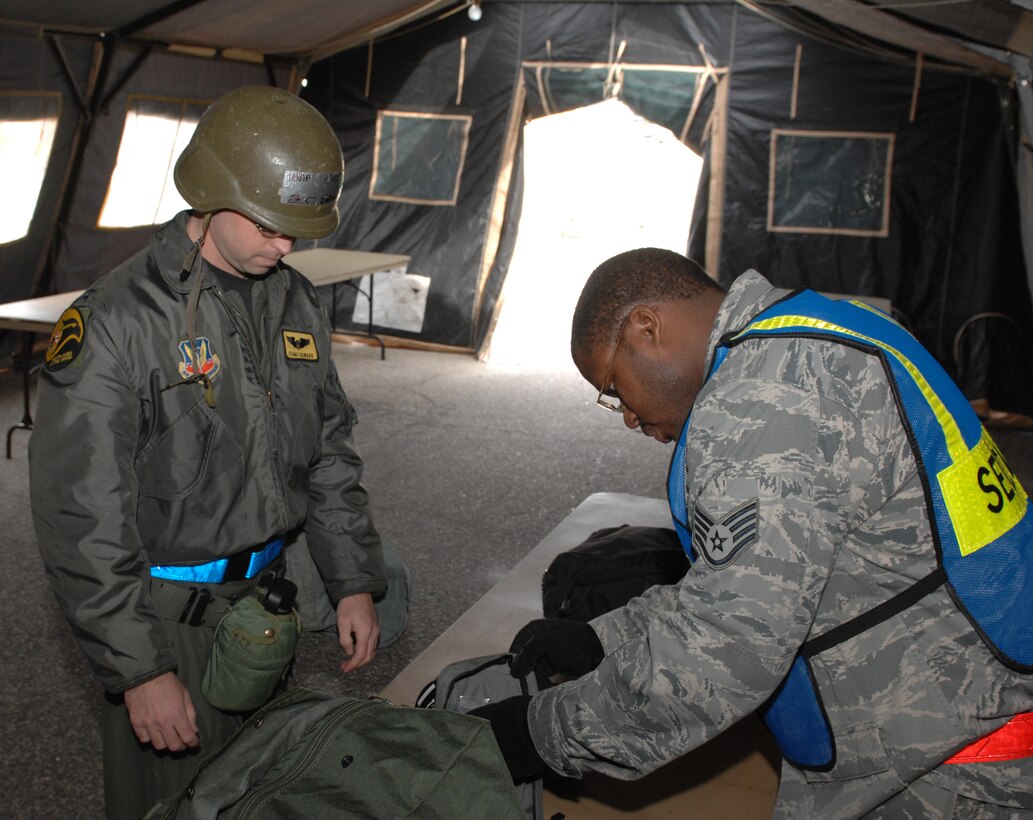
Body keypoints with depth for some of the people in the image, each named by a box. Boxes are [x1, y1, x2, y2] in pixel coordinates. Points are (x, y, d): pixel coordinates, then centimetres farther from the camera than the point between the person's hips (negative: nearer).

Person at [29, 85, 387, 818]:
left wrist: (354, 582, 4)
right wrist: (140, 669, -19)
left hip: (265, 590, 6)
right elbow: (81, 517, -19)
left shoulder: (298, 304, 1)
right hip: (166, 611, -5)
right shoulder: (115, 320, -19)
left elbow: (330, 454, 10)